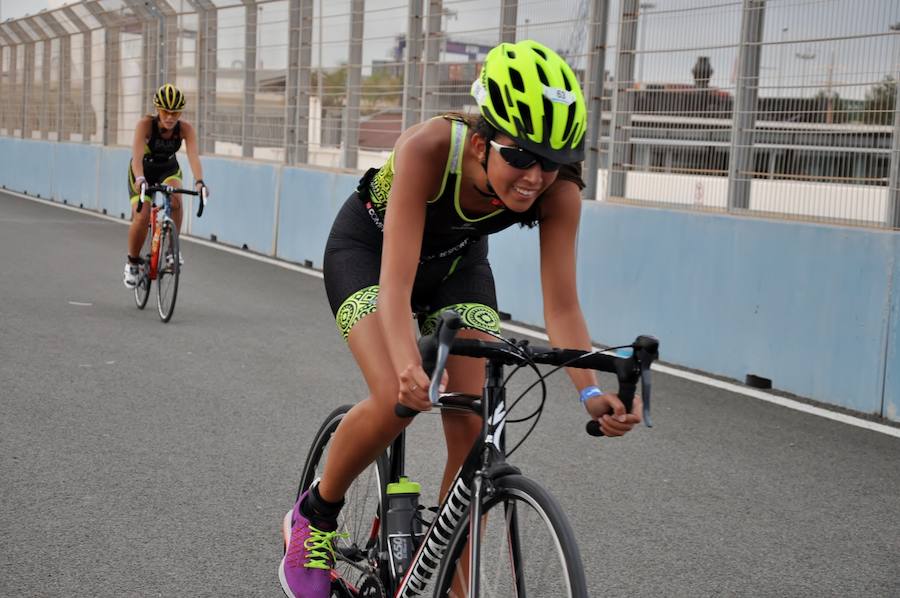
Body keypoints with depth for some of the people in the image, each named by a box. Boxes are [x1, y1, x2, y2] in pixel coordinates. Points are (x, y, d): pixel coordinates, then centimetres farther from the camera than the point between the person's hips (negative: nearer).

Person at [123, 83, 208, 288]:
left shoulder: (185, 129, -25)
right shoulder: (146, 124, -30)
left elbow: (193, 156, -38)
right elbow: (137, 155, -41)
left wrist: (199, 181, -56)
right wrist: (140, 179, -60)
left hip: (169, 169, 1)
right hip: (143, 171, -1)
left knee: (175, 200, -31)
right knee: (141, 217, -16)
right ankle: (132, 262, 9)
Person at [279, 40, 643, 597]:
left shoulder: (558, 190, -29)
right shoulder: (428, 148, -40)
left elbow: (562, 305, -28)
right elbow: (396, 281, -45)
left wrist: (591, 391, -44)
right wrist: (408, 364, -62)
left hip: (457, 263, 4)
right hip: (369, 247, -3)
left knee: (475, 432, -11)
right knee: (397, 400, -27)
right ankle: (314, 517, 1)